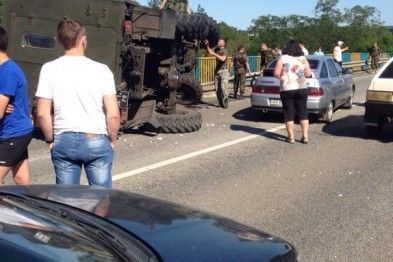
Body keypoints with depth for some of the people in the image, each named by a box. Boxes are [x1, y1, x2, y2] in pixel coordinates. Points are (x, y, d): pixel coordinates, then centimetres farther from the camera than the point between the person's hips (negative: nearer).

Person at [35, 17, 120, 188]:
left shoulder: (49, 69, -5)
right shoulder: (101, 70, -8)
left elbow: (42, 114, -6)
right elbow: (113, 115, -11)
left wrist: (50, 139, 9)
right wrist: (112, 140, 5)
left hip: (64, 141, 2)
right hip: (96, 141, -1)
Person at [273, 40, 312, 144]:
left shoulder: (283, 58, -4)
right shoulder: (303, 59, 6)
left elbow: (276, 73, -10)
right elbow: (308, 74, 6)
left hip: (287, 89, -3)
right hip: (302, 88, 3)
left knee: (289, 114, 3)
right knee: (303, 113, 9)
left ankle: (291, 137, 4)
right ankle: (305, 136, 8)